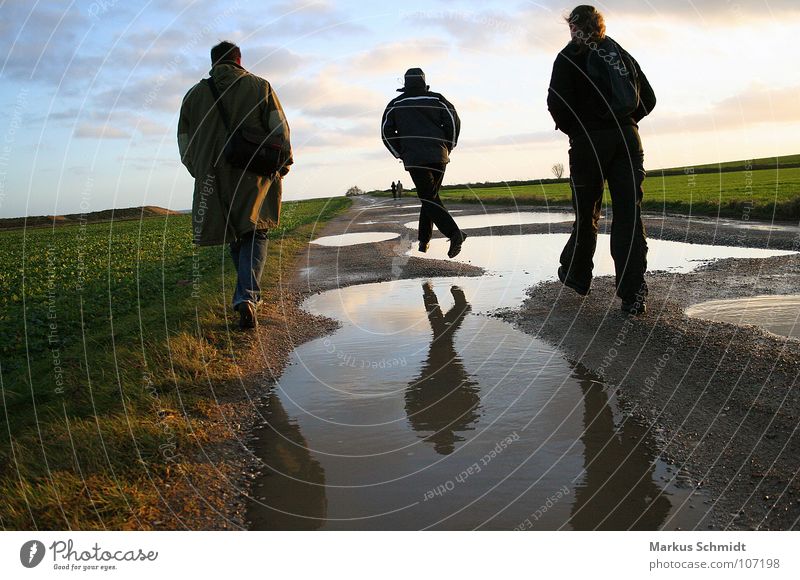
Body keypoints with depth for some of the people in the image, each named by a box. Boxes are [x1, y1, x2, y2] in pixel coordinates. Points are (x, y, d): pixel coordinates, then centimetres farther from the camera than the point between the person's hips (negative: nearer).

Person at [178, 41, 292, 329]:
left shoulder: (194, 94, 12)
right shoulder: (260, 86, 6)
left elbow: (185, 143, 12)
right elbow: (280, 128, -2)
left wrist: (201, 174, 22)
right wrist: (285, 160, 9)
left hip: (214, 177, 2)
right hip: (255, 174, -2)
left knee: (235, 234, 17)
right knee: (254, 234, 4)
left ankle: (249, 293, 26)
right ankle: (247, 295, -17)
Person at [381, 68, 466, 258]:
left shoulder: (395, 104, 8)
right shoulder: (436, 100, 9)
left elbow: (386, 132, 7)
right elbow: (454, 121, 0)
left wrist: (400, 154, 15)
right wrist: (447, 148, 11)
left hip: (414, 158, -2)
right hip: (439, 157, 3)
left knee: (428, 199, -5)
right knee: (430, 196, 15)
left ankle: (454, 233, -24)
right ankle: (423, 240, 15)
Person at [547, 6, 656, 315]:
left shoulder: (570, 55, 1)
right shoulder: (623, 54, 17)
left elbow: (557, 100, -12)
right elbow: (648, 98, 16)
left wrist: (571, 128, 5)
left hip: (589, 140, -3)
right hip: (628, 138, 4)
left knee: (586, 212, 10)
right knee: (629, 213, -2)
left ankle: (577, 276, 25)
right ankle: (634, 294, -8)